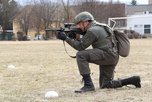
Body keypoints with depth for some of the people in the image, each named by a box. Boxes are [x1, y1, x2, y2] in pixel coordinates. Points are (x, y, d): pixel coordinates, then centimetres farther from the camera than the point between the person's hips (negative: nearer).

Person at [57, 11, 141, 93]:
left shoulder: (92, 31, -12)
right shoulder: (98, 27, 19)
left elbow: (80, 47, -10)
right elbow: (83, 42, 23)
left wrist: (66, 38, -6)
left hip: (108, 55, -10)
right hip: (111, 58, 10)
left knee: (80, 55, -20)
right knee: (105, 85, 16)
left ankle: (88, 85, -19)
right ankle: (133, 80, 14)